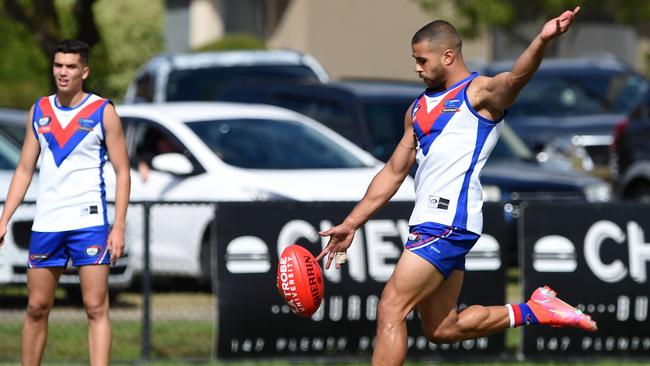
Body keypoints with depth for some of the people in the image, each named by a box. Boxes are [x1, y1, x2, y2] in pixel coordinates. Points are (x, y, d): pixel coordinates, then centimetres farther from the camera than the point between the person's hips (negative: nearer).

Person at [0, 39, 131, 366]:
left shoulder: (103, 112, -1)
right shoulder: (39, 111, 11)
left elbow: (122, 171, -2)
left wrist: (118, 228, -10)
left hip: (89, 222, -4)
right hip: (45, 224, 4)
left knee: (96, 308, -8)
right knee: (37, 308, 7)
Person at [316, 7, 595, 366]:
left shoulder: (480, 93, -4)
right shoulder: (419, 107, 20)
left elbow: (516, 78, -26)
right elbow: (394, 172, 25)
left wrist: (541, 41, -48)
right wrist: (350, 224, 22)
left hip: (450, 221, -9)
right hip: (428, 225, 9)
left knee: (390, 311, -12)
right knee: (442, 329, 13)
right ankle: (533, 310, 23)